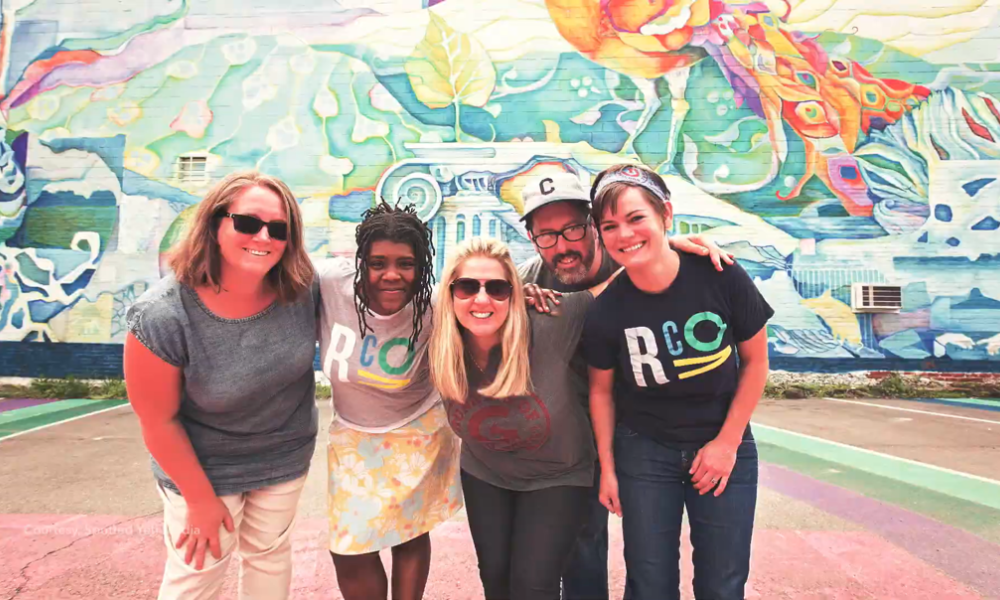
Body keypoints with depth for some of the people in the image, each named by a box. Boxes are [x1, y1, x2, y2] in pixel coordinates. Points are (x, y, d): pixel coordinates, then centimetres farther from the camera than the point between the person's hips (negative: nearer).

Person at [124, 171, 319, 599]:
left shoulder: (303, 290, -21)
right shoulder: (161, 317, -29)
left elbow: (319, 340, 1)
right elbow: (159, 422, -19)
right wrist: (201, 499, -9)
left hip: (286, 458, 4)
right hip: (203, 468, -3)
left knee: (269, 552, 24)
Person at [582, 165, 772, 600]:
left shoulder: (721, 278, -18)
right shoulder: (605, 312, -16)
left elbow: (755, 360, -4)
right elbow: (601, 389, 0)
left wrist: (727, 442, -6)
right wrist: (607, 466, 4)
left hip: (725, 448, 1)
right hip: (643, 453, 0)